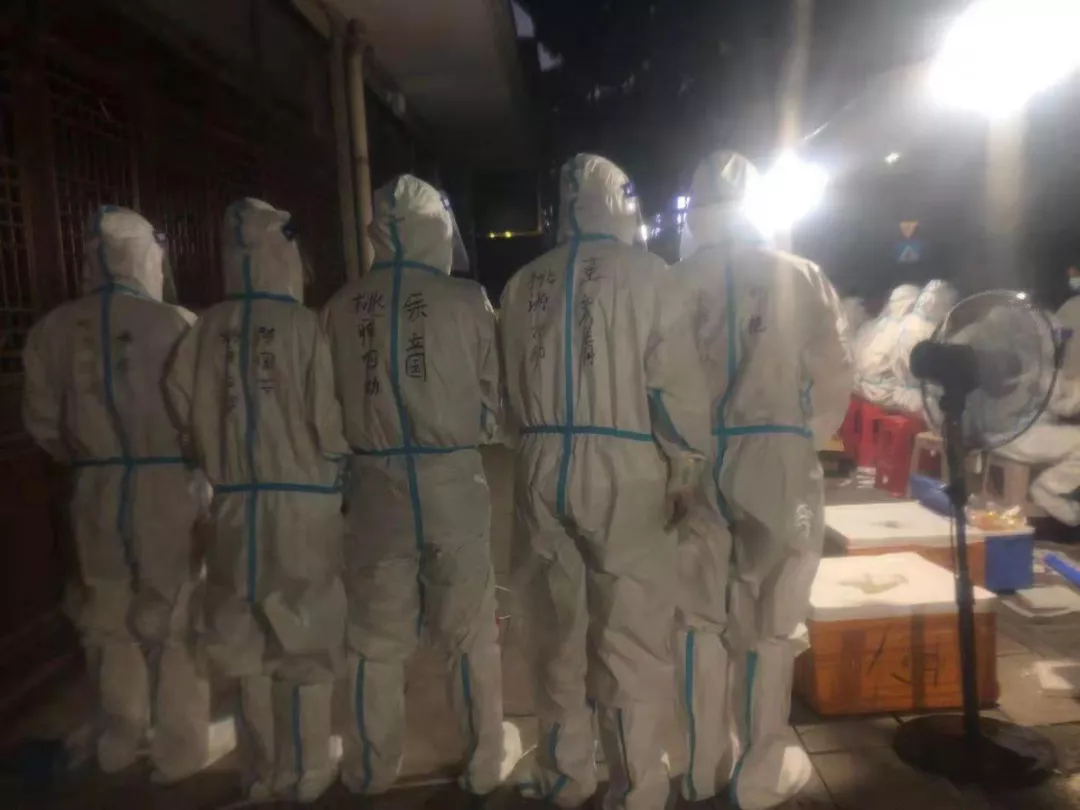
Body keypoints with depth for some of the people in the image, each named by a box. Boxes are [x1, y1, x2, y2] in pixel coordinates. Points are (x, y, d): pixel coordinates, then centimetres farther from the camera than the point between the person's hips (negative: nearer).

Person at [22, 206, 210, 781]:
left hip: (98, 491, 4)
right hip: (171, 487, -4)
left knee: (109, 617, 19)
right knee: (173, 619, 9)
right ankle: (178, 749, 21)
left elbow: (42, 422, 5)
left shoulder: (53, 331, -1)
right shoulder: (177, 325, -14)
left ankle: (118, 742, 34)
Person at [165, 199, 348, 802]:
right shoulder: (303, 325, -14)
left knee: (249, 640, 17)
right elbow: (327, 419, -12)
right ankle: (306, 772, 23)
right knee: (304, 640, 11)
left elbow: (187, 407, 1)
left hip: (236, 502, 4)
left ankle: (262, 771, 32)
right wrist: (338, 466, 7)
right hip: (302, 499, -3)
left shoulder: (209, 329, -4)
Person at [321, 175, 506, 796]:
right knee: (470, 632, 13)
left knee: (376, 638, 16)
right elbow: (494, 394, 1)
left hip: (377, 484, 2)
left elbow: (333, 399, 6)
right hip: (452, 481, -1)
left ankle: (372, 771, 32)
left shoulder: (342, 308, -3)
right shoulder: (467, 300, -8)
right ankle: (484, 765, 28)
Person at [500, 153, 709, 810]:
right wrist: (687, 467, 2)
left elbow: (512, 387, 12)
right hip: (623, 474, -4)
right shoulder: (645, 272, -6)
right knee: (632, 639, 6)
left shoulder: (525, 284, 8)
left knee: (558, 630, 16)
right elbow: (676, 383, -8)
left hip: (544, 473, 5)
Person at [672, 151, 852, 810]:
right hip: (777, 460, 0)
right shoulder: (802, 277, 0)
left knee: (699, 616, 14)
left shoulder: (675, 282, -1)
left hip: (694, 460, 1)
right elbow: (835, 376, 1)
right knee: (769, 620, 11)